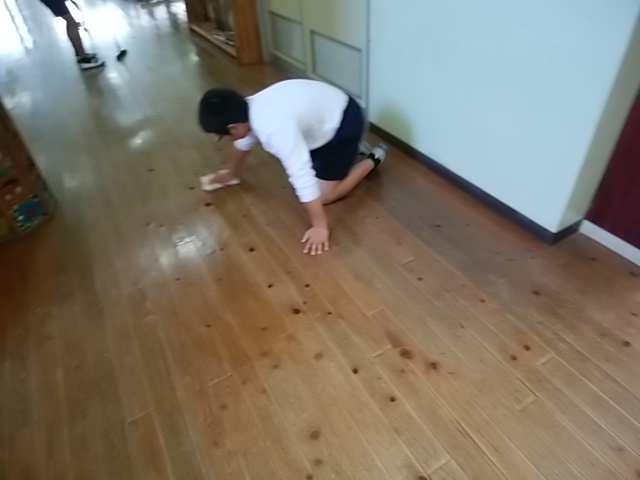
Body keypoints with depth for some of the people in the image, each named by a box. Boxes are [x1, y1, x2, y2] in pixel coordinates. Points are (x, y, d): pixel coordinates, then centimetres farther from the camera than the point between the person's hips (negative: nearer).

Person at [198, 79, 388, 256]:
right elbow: (243, 143, 14)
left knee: (325, 195, -5)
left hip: (344, 121, -8)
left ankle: (373, 159, 11)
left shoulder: (275, 129, -37)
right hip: (326, 110, 9)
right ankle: (350, 149, 30)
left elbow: (302, 178, -39)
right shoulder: (248, 109, -7)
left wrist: (320, 227, -34)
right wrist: (232, 174, 30)